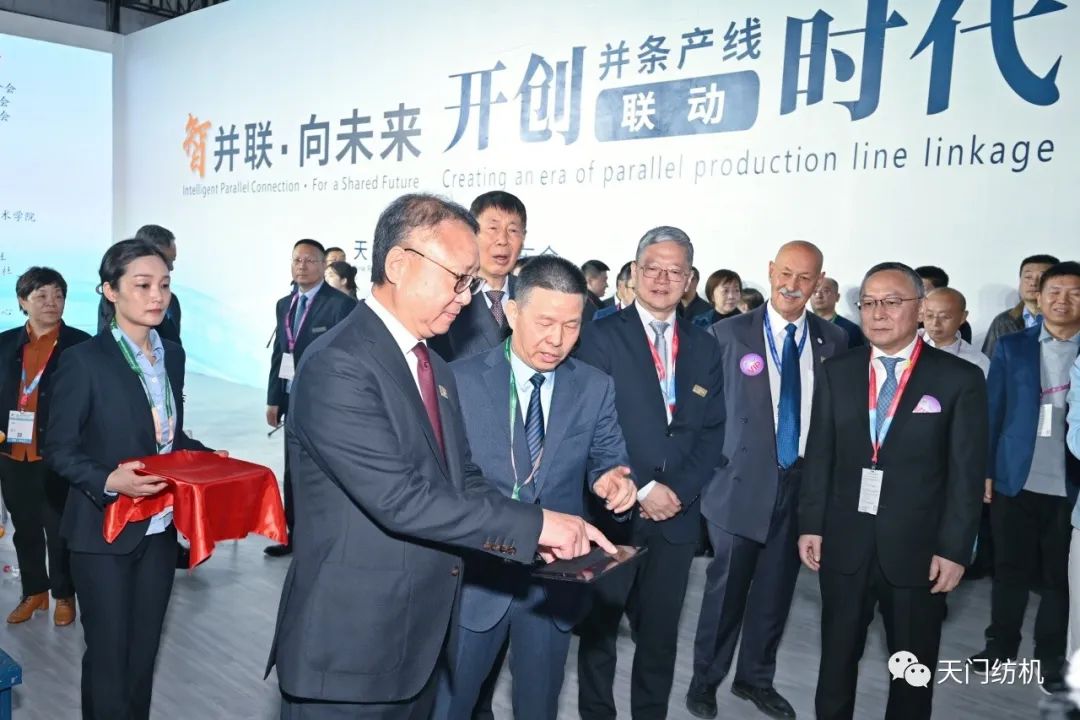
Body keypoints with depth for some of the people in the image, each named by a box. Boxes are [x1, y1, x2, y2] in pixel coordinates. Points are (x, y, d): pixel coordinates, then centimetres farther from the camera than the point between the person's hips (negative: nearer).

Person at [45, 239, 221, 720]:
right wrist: (108, 481, -27)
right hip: (105, 532, -5)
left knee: (145, 650, 18)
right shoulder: (84, 360, -13)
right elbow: (58, 449, -12)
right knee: (108, 654, 9)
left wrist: (206, 458, -3)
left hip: (159, 528, 5)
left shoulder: (173, 354, 5)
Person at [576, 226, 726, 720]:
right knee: (599, 626, 11)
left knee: (661, 632, 15)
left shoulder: (705, 347, 9)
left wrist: (679, 490, -7)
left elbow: (712, 433, 6)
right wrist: (641, 489, -14)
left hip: (677, 513, 4)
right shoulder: (601, 336, -5)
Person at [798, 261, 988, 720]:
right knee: (837, 657, 16)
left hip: (917, 547, -2)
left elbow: (967, 473, -6)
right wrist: (810, 525, 0)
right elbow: (819, 454, 4)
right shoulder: (835, 372, 3)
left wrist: (954, 549, -9)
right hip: (844, 543, 2)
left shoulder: (960, 379, -6)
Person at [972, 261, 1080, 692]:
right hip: (1015, 479, 0)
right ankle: (1000, 646, 25)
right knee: (1009, 570, 10)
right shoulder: (1011, 347, 4)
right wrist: (985, 470, -1)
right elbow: (992, 410, 4)